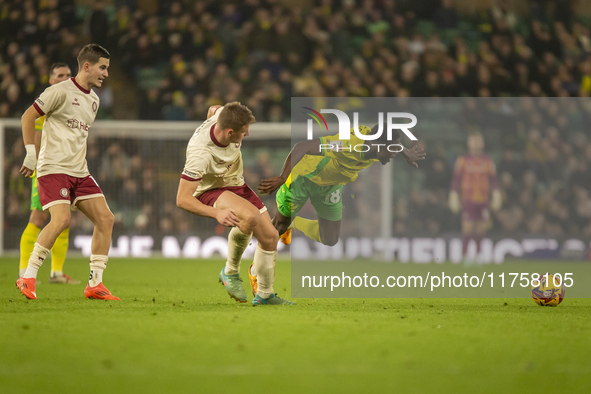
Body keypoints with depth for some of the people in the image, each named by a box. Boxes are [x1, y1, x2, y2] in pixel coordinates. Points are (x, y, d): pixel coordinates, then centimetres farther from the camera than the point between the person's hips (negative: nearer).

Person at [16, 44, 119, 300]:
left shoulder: (93, 100, 16)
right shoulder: (61, 91, -8)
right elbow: (28, 117, -6)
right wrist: (31, 154, -8)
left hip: (79, 172, 8)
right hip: (53, 169, -8)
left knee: (105, 219, -4)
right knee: (62, 219, -25)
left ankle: (95, 284, 2)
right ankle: (27, 278, -14)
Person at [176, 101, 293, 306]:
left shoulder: (223, 115, -22)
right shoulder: (200, 153, -39)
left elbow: (213, 109, 7)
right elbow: (182, 199, -37)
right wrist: (217, 213, -48)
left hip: (235, 183, 8)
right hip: (210, 190, -8)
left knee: (270, 236, 3)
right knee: (250, 216, -36)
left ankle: (264, 295, 24)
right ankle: (230, 272, -11)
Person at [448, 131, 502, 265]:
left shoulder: (488, 161, 10)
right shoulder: (462, 160, 4)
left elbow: (493, 180, 11)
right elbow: (455, 180, 4)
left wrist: (496, 197, 3)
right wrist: (454, 197, -2)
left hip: (483, 200, 2)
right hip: (468, 199, -2)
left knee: (482, 228, 1)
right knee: (467, 227, -8)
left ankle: (478, 254, 13)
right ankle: (465, 255, 0)